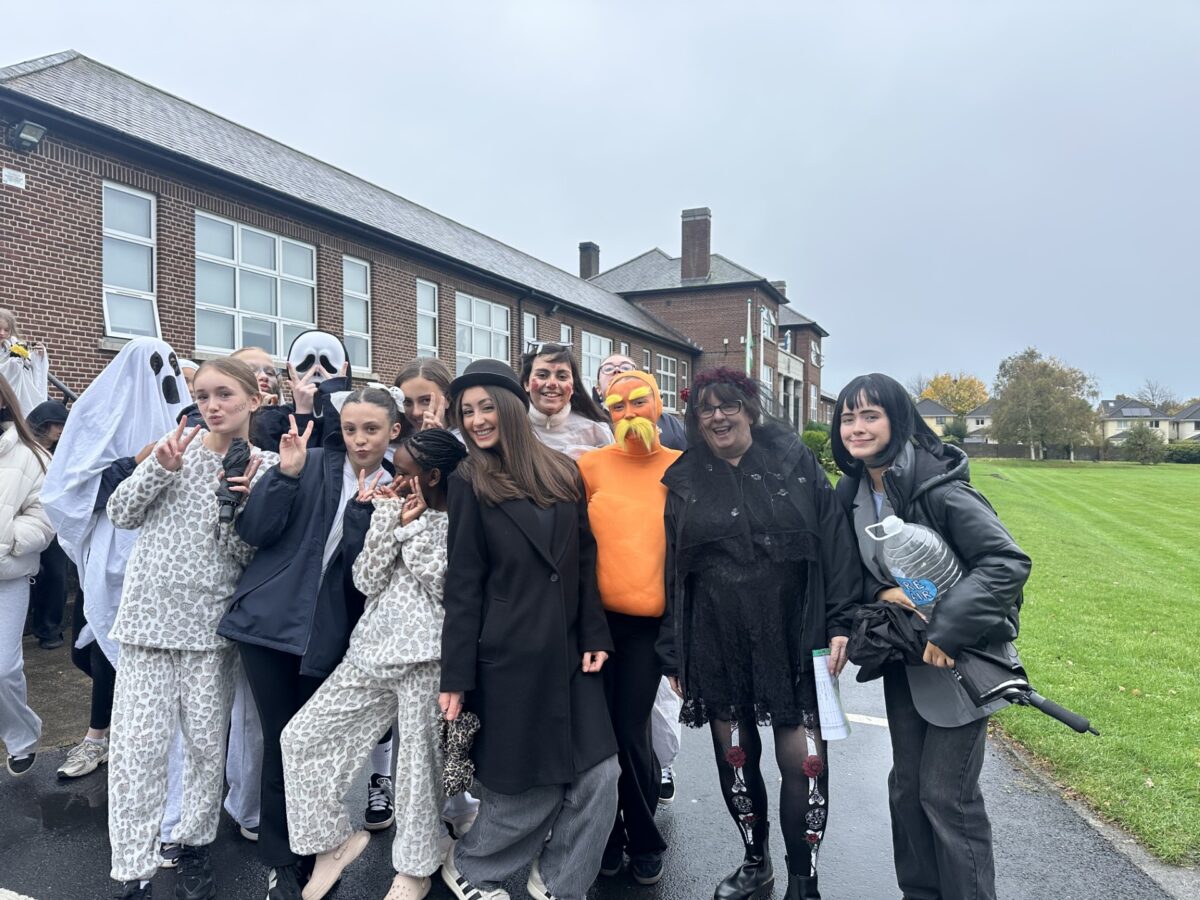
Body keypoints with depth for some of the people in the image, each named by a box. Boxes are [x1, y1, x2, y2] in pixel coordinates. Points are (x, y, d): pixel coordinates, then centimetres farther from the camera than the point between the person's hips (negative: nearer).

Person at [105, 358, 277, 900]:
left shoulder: (265, 468, -2)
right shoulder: (178, 446, 1)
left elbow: (246, 555, -4)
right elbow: (120, 514, 1)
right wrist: (160, 470, -13)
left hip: (210, 622, 0)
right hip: (150, 614, 0)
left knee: (207, 742, 9)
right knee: (137, 746, 1)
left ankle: (195, 846, 30)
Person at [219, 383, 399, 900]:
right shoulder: (314, 464, 1)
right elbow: (254, 532, -5)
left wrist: (364, 507, -20)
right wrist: (286, 474, -16)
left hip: (328, 637, 1)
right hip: (270, 622, -1)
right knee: (280, 740, 4)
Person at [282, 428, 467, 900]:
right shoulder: (396, 509, 12)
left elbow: (448, 589, -15)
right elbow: (367, 580, 4)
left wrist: (412, 526, -11)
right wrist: (388, 517, -4)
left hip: (424, 657, -6)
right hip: (372, 649, 6)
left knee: (419, 763, 4)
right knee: (301, 737, 6)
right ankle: (332, 839, 23)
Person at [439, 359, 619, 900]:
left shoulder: (563, 474, 7)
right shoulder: (468, 485, -2)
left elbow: (585, 564, 8)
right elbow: (463, 587, -5)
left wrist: (594, 636, 0)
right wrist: (456, 677, -7)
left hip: (568, 651, 4)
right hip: (509, 656, -4)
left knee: (598, 774, 3)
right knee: (529, 785, 6)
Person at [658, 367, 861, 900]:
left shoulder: (794, 462, 1)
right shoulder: (684, 481, 6)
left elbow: (835, 543, -1)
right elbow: (673, 572, 8)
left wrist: (840, 624, -7)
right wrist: (673, 653, 7)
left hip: (792, 639, -2)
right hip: (716, 645, 2)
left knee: (803, 762, -1)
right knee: (735, 757, 13)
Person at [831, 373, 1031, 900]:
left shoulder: (938, 485, -21)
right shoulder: (850, 491, 0)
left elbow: (1008, 561, -24)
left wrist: (947, 630, -28)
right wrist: (880, 592, -14)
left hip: (959, 658, -6)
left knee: (945, 794, 1)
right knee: (907, 785, 16)